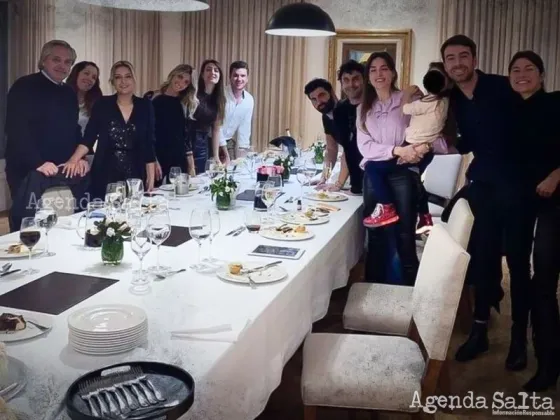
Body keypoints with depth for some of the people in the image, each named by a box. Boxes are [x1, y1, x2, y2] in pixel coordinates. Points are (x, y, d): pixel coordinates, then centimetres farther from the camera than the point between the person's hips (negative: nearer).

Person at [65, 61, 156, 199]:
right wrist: (73, 160, -20)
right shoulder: (102, 104, 1)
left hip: (135, 176, 1)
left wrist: (151, 178, 0)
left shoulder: (145, 106, 4)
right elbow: (88, 137, -3)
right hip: (105, 175, -1)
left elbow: (149, 144, 5)